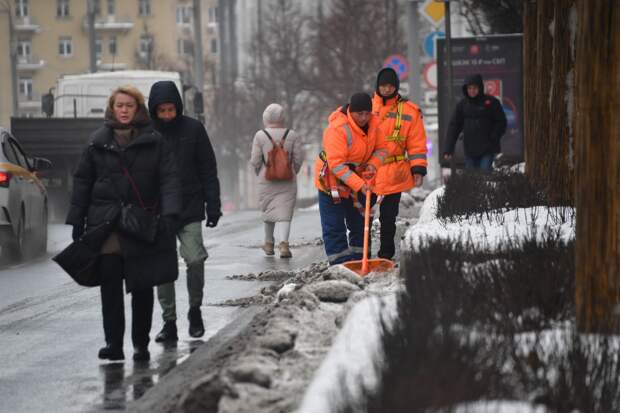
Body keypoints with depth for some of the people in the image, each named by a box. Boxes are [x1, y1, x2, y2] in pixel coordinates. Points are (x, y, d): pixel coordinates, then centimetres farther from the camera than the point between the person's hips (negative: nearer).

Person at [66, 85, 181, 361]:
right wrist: (77, 222, 7)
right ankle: (113, 343, -4)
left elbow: (168, 179, -2)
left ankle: (141, 344, 13)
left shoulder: (154, 142, 3)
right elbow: (82, 181, 11)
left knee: (142, 287, 4)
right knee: (110, 285, -5)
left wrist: (169, 212, -16)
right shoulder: (97, 142, 8)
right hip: (106, 225, 1)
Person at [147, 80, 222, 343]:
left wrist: (213, 206, 0)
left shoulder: (193, 129, 1)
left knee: (195, 259, -12)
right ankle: (169, 322, 9)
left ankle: (195, 309, 10)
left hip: (190, 209, -1)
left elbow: (208, 171, 5)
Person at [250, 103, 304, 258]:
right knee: (285, 212, -2)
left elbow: (255, 161, -3)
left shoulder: (260, 136, -4)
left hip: (267, 180, 0)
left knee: (269, 210, 16)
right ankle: (284, 243, -20)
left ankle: (269, 243, 28)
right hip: (288, 181, 0)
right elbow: (298, 158, 2)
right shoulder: (292, 135, 0)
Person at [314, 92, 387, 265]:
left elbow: (381, 148, 3)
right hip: (332, 181, -7)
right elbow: (337, 165, -32)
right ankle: (340, 265, -4)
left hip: (358, 181, 7)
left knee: (359, 223, 12)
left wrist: (373, 163, -20)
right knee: (334, 227, -6)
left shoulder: (374, 123, -9)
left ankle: (359, 262, 22)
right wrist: (359, 184, -35)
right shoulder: (337, 128, -30)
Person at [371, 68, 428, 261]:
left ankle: (386, 257, 15)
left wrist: (418, 170, -3)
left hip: (393, 175, -1)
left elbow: (417, 143, 4)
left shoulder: (409, 111, 2)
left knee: (388, 218, 5)